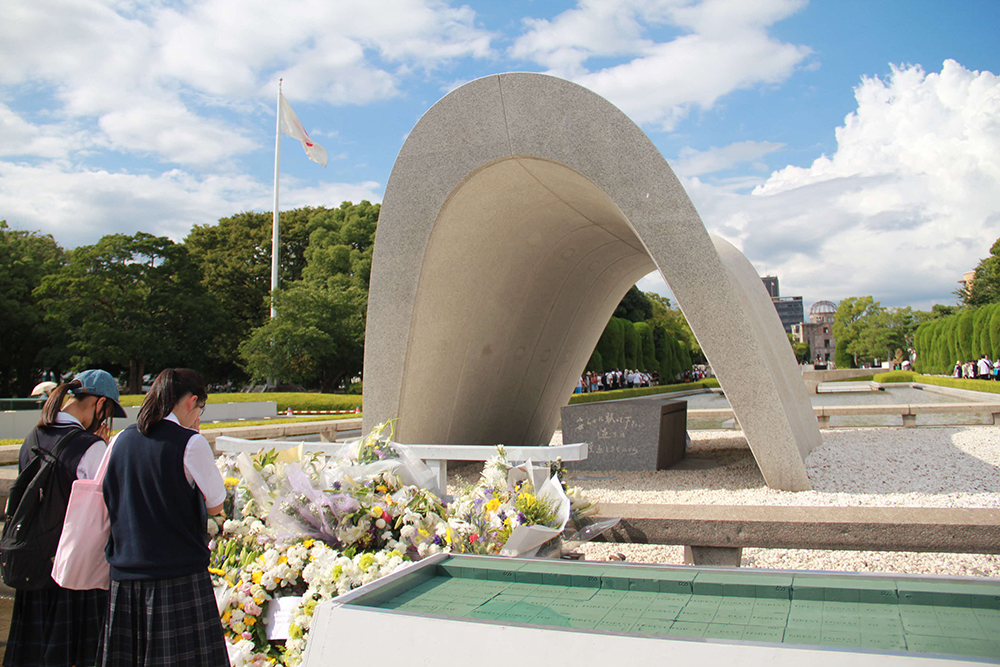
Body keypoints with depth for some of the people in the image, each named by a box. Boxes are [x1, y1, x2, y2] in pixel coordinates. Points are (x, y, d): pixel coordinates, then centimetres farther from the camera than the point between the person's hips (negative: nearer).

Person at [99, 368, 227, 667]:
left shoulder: (121, 441, 5)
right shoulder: (190, 443, -13)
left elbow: (108, 504, 16)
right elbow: (215, 505, -4)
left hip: (124, 576, 6)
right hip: (180, 576, -6)